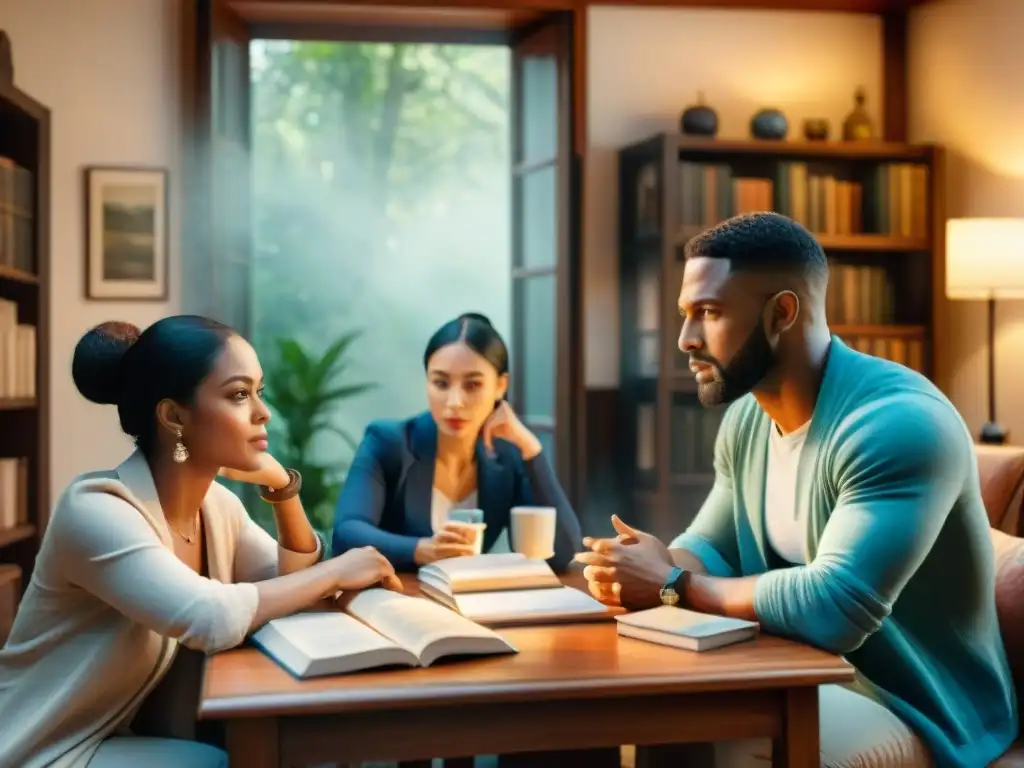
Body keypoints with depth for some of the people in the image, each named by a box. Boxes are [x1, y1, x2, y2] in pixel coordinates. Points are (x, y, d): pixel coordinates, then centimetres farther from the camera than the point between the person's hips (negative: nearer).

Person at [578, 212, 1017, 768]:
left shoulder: (898, 423, -26)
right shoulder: (746, 420, 3)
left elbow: (833, 609, -34)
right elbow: (710, 547, 12)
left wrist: (675, 586, -21)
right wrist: (652, 566, -12)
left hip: (920, 708, -8)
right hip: (811, 677, 8)